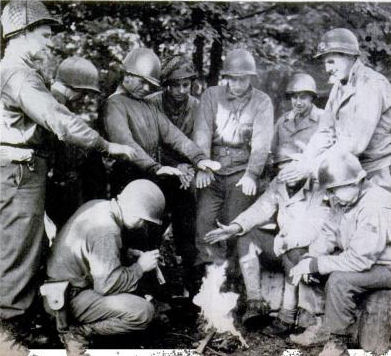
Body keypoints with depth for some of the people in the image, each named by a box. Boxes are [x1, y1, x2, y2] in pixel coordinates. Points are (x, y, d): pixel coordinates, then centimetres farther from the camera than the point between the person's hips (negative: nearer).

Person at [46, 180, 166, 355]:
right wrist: (140, 267, -12)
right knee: (144, 312, -20)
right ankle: (79, 332, -8)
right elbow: (107, 284, -25)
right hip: (69, 298, -10)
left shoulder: (97, 206, 1)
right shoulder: (105, 230, -27)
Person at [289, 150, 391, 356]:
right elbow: (333, 234, 5)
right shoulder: (343, 200, 0)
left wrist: (314, 265, -28)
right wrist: (310, 257, -14)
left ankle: (337, 339, -9)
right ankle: (328, 328, 6)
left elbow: (359, 260, -33)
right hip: (360, 255, 10)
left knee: (339, 280, -28)